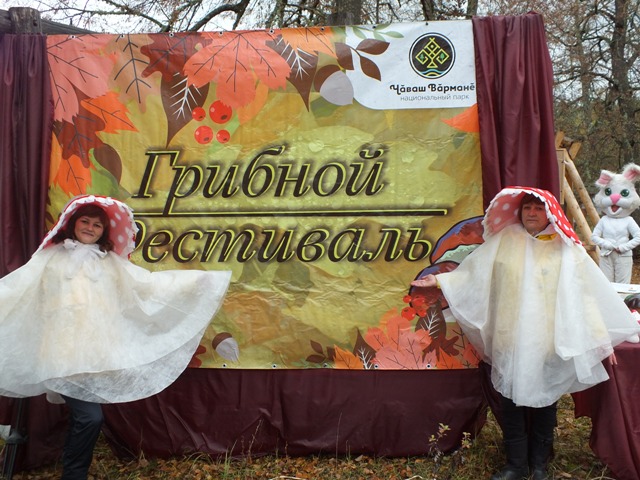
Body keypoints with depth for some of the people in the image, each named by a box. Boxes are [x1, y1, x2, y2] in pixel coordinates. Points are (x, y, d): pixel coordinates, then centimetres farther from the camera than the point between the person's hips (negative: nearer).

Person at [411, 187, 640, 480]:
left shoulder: (565, 249, 0)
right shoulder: (503, 241, 4)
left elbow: (587, 295, 0)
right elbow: (473, 274, 10)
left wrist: (602, 338, 0)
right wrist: (440, 280, 5)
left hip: (549, 343, -1)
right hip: (509, 342, 1)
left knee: (544, 403, 10)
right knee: (511, 402, 7)